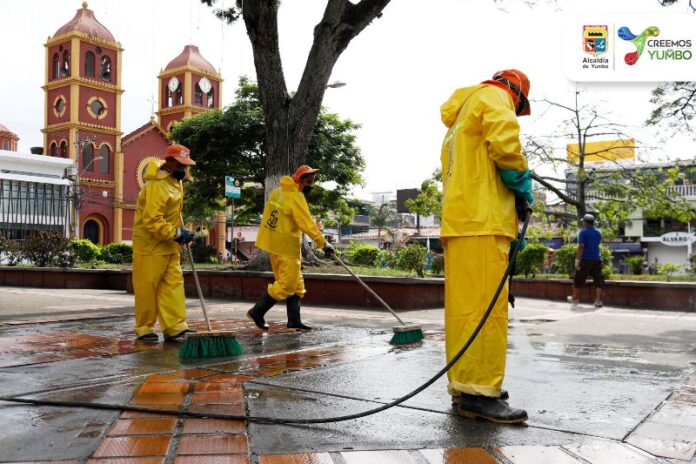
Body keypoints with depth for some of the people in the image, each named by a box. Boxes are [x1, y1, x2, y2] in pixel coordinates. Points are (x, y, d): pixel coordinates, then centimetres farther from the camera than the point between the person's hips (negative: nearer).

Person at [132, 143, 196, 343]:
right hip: (150, 246, -9)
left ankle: (175, 328, 6)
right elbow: (152, 221, -28)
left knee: (174, 284, 5)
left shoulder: (174, 180, 10)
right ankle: (144, 329, 14)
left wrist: (180, 231, 14)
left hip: (169, 246, 9)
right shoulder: (157, 185, -22)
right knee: (147, 288, 1)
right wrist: (176, 233, -27)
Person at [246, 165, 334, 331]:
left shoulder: (278, 192, 9)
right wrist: (323, 244, -16)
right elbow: (308, 224, -20)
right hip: (286, 247, -9)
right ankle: (257, 312, 5)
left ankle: (294, 321, 15)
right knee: (286, 284, -1)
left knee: (296, 285, 13)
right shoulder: (295, 198, -18)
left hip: (275, 243, 9)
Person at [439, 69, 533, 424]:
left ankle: (463, 384, 15)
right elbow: (505, 144, -15)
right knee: (485, 306, -12)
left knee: (464, 306, 9)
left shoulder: (461, 117, 31)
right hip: (482, 221, -10)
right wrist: (523, 184, 0)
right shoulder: (493, 97, 3)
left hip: (458, 220, 10)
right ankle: (479, 391, -12)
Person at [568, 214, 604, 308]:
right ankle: (598, 300, -8)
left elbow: (581, 247, -16)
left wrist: (577, 260, -17)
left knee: (578, 280, 10)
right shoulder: (598, 233, 12)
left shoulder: (583, 232, -7)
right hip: (597, 259, 5)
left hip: (585, 259, -5)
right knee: (598, 280, 1)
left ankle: (575, 298, 22)